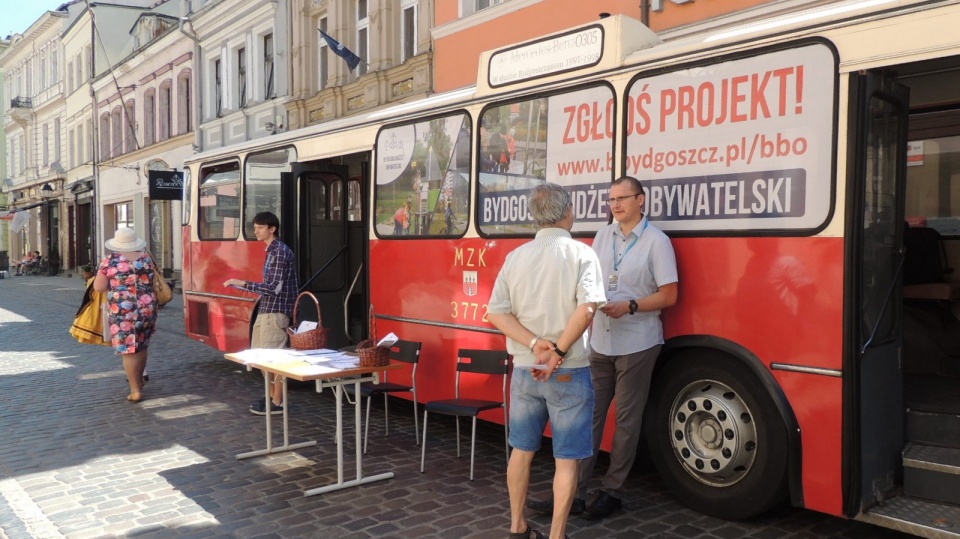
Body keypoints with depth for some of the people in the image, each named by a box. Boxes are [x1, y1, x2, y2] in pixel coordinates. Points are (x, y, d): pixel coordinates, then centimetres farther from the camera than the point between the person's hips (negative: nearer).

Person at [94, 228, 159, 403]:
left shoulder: (111, 261, -5)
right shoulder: (146, 258, 5)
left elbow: (99, 287, -4)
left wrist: (114, 282, 14)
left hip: (122, 311, -4)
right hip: (147, 309, 4)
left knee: (128, 350, 1)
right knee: (142, 346, 20)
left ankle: (136, 391, 1)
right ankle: (139, 380, 37)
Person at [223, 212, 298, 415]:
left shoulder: (281, 251, -15)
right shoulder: (271, 251, 15)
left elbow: (274, 288, -21)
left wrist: (243, 283, -22)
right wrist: (245, 285, 17)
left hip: (276, 311, -10)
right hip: (266, 309, 10)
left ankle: (278, 403, 3)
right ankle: (273, 396, 25)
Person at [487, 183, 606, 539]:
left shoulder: (515, 257, 4)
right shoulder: (581, 253, -8)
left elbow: (496, 314, -3)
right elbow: (586, 308, -23)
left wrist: (535, 343, -10)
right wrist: (559, 351, -17)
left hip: (524, 370, 5)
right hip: (568, 372, -4)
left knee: (522, 449, 17)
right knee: (566, 459, 6)